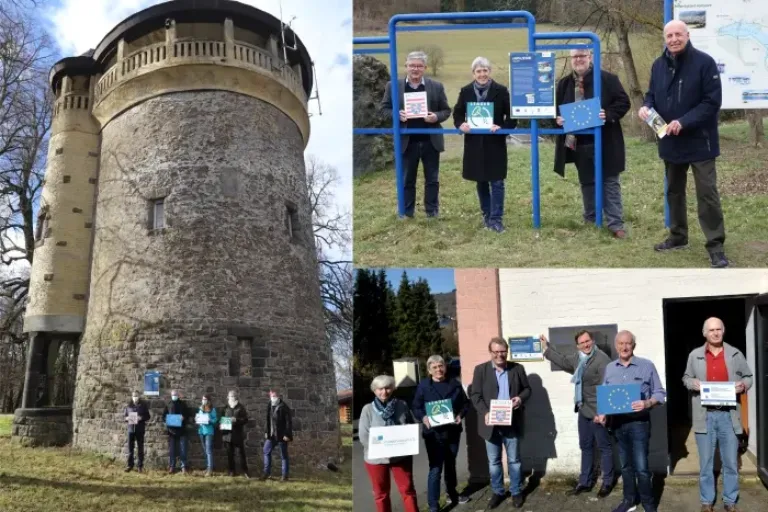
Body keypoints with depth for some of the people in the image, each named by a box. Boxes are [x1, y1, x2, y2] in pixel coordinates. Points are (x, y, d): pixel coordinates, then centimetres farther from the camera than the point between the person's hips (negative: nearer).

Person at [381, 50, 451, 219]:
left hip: (430, 141, 1)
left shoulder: (436, 86, 3)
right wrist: (397, 115, -15)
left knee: (432, 179, 8)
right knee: (407, 180, 8)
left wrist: (436, 117, -15)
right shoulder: (393, 86, 1)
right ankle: (407, 214, 19)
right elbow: (385, 108, 5)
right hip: (407, 141, 0)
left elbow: (446, 110, 6)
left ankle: (432, 214, 18)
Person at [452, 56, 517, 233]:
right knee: (481, 181, 12)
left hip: (495, 143, -3)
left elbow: (512, 115, -4)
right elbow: (457, 113, 8)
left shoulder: (501, 91, -5)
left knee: (496, 181, -3)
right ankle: (486, 215, 25)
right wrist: (461, 124, -13)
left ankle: (496, 218, 2)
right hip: (474, 143, 3)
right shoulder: (465, 91, 3)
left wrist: (502, 127, -21)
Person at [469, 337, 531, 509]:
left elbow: (527, 389, 10)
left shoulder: (517, 368, 3)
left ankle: (516, 492, 24)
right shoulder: (480, 370, -1)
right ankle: (498, 492, 24)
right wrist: (485, 413, -18)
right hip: (491, 423, 0)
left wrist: (521, 398, -13)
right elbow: (475, 395, -4)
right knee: (493, 461, 10)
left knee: (514, 460, 10)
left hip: (511, 423, 0)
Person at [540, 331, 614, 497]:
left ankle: (607, 483, 17)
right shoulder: (577, 358, 7)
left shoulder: (602, 359, -18)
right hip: (583, 411, 8)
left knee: (604, 447, 5)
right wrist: (547, 348, 31)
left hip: (598, 412, -8)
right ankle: (585, 482, 26)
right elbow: (563, 361, 30)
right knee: (586, 447, 16)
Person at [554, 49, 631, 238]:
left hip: (604, 142, -4)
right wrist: (558, 118, -8)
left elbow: (623, 102, -6)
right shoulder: (564, 83, 7)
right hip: (579, 143, 4)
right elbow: (556, 108, 14)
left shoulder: (607, 79, -6)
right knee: (586, 182, 15)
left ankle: (616, 223, 2)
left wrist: (609, 115, -23)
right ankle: (590, 219, 28)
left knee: (610, 182, 0)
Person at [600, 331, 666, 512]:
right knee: (625, 465, 14)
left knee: (641, 466, -5)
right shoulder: (609, 368, 9)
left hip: (639, 422, -4)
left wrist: (647, 403, -22)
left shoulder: (647, 366, -3)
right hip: (617, 422, 4)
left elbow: (659, 393, -3)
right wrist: (603, 413, -3)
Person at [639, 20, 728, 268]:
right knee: (674, 191, 17)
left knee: (707, 193, -6)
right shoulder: (659, 65, 6)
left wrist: (684, 122, -25)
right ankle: (678, 236, 32)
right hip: (671, 141, 6)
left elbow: (712, 101, -16)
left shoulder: (704, 62, -13)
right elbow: (652, 94, 15)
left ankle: (715, 246, 0)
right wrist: (647, 106, -9)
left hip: (699, 141, -6)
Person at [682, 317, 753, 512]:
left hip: (728, 415, 0)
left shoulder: (735, 354, 4)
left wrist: (743, 385, -8)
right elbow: (686, 377, 14)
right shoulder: (695, 355, 4)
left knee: (731, 462, 8)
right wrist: (693, 383, -8)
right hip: (704, 415, 0)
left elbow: (748, 376, 13)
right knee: (705, 462, 8)